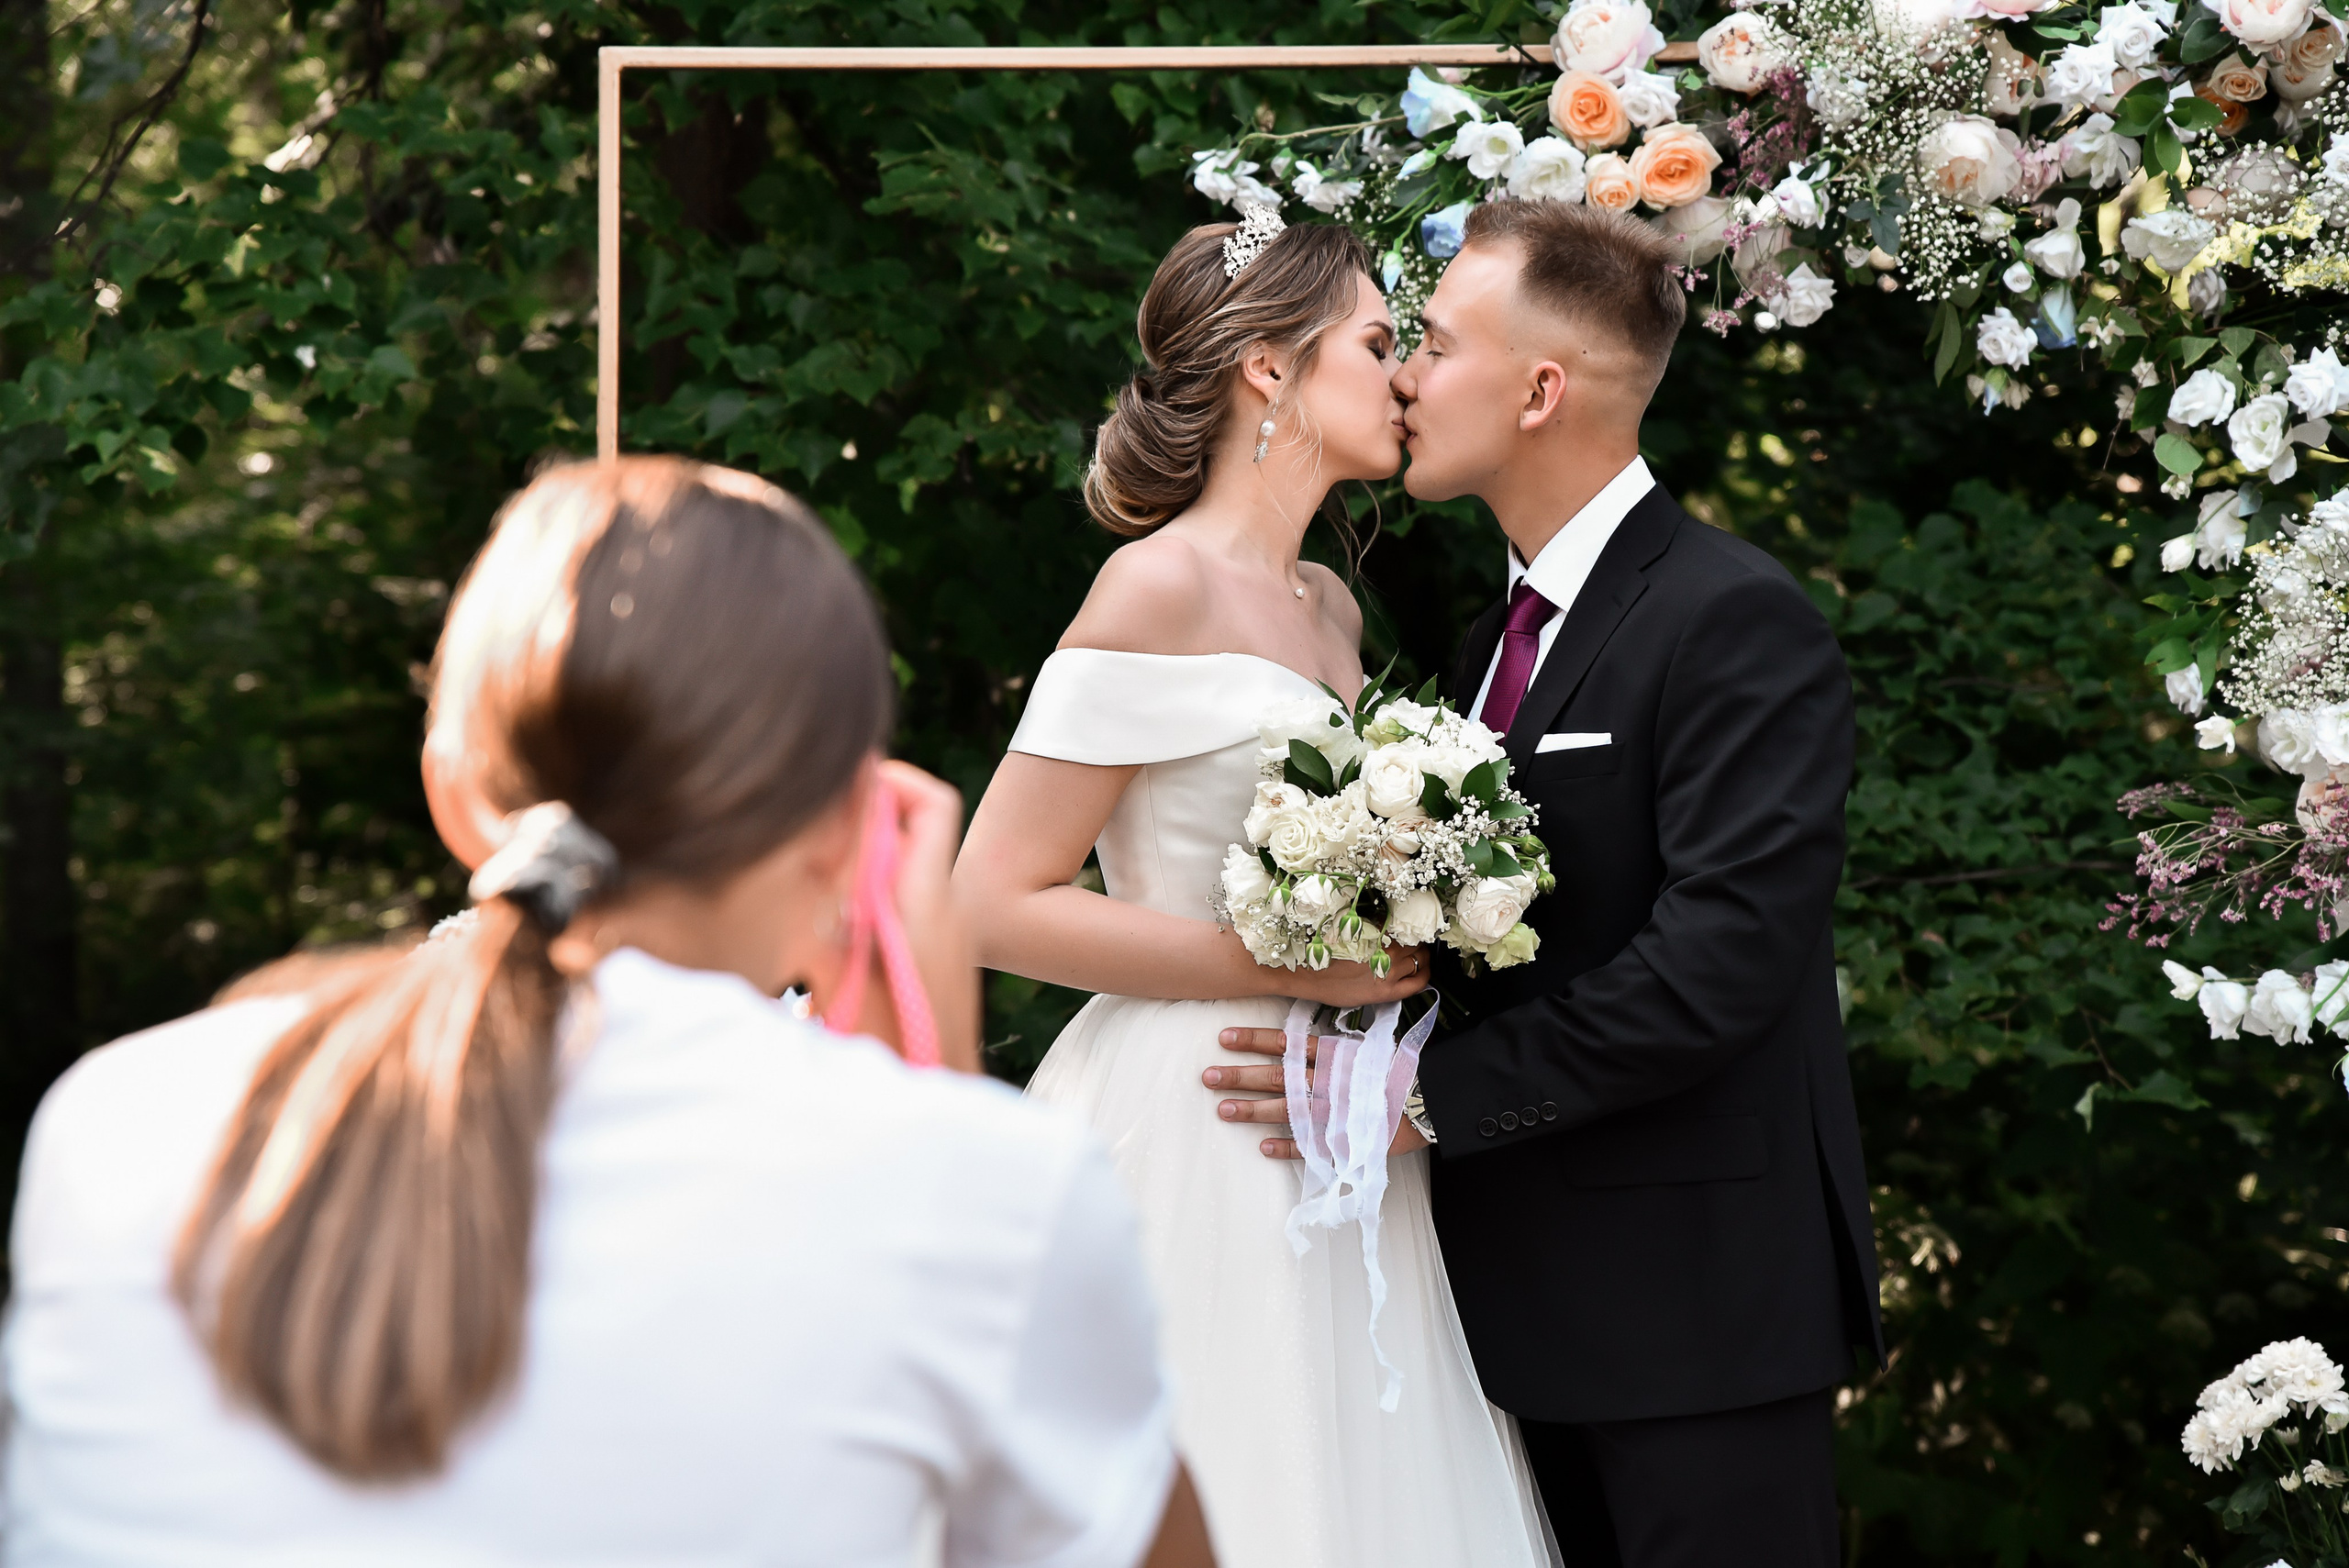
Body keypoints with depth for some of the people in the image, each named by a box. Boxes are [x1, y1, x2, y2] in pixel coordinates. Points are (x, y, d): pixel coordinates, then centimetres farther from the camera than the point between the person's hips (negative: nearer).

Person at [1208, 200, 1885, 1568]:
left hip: (1702, 1297, -9)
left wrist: (1434, 1092, -20)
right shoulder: (1502, 633, 16)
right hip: (1542, 1289, 9)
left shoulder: (1736, 622, -14)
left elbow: (1718, 961, -23)